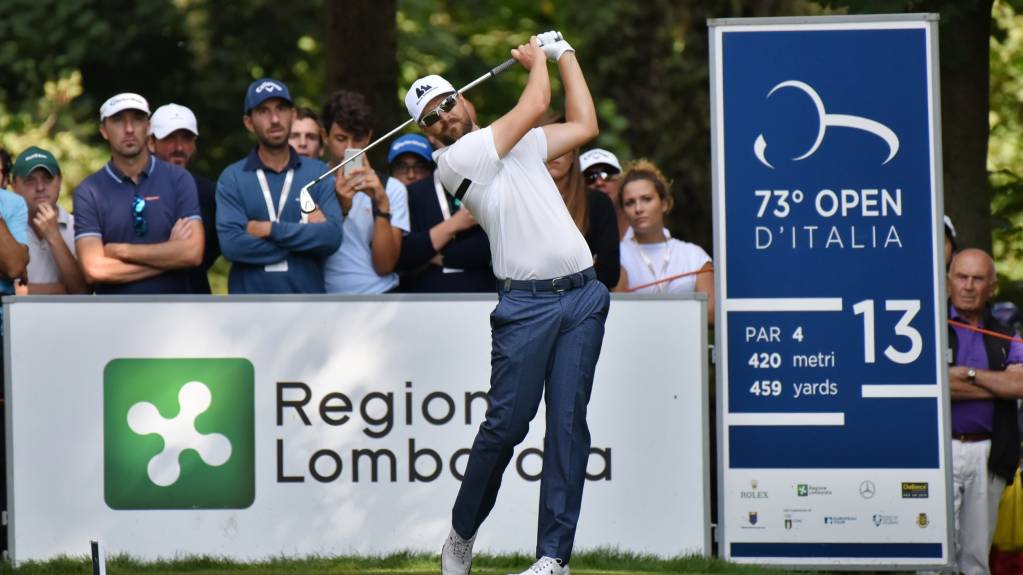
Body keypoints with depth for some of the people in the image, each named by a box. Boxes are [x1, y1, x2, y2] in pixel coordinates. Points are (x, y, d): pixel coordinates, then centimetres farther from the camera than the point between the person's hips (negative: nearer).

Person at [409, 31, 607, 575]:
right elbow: (535, 104, -2)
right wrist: (536, 60, 16)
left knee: (568, 422, -3)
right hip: (526, 302, -5)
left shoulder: (516, 143, 19)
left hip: (582, 295, 5)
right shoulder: (454, 160, -4)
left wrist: (564, 54, 28)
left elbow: (583, 125, 26)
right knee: (507, 422, -8)